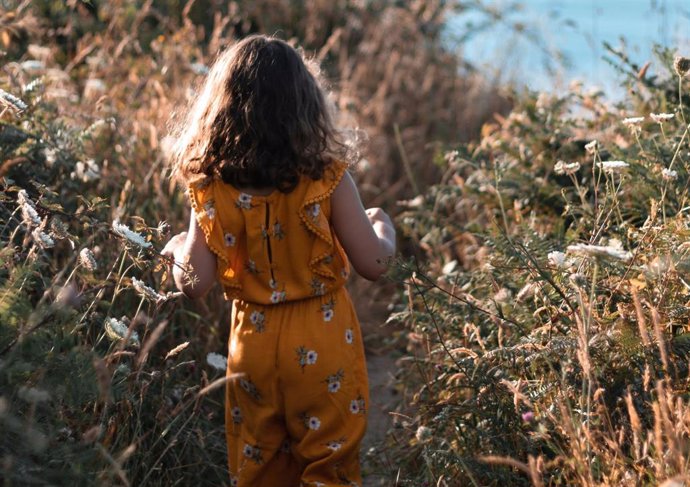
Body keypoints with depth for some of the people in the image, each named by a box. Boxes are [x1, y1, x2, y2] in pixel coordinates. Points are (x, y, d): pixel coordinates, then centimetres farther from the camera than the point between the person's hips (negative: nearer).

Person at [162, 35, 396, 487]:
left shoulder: (211, 187, -7)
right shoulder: (327, 177, -13)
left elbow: (195, 283, -6)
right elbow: (373, 264, -8)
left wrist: (177, 247, 15)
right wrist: (382, 227, 13)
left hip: (253, 344, 2)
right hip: (322, 347, -2)